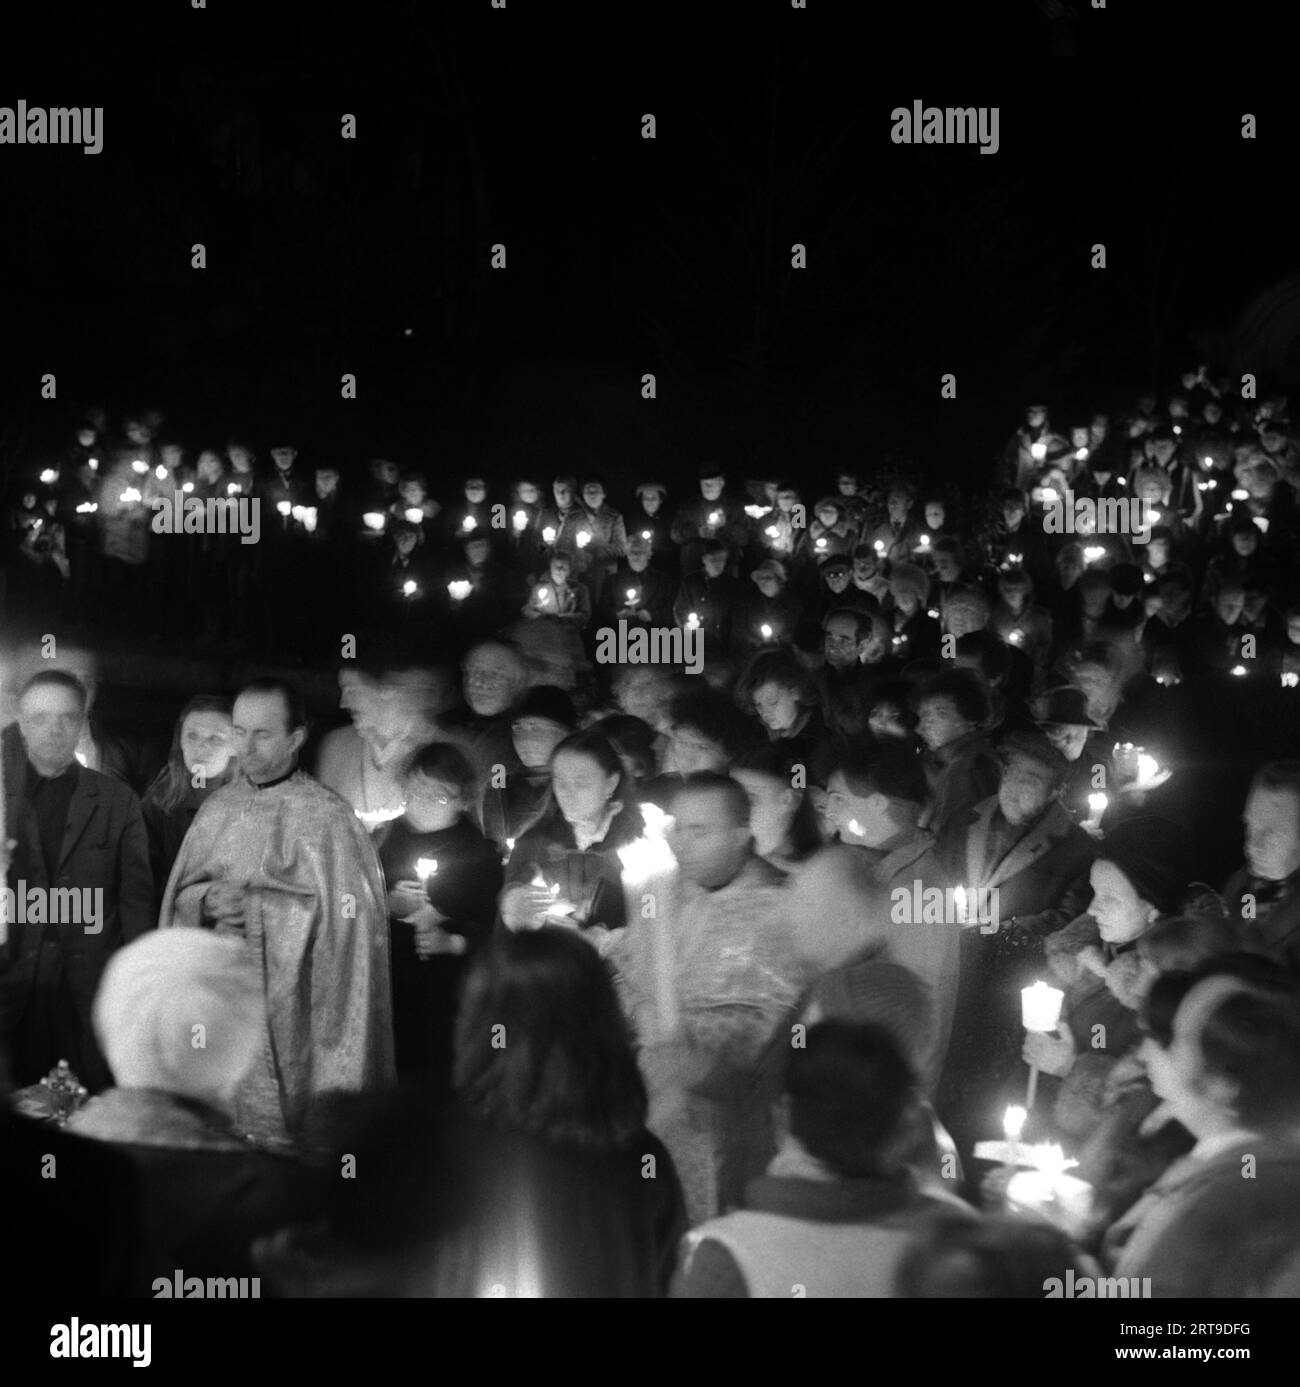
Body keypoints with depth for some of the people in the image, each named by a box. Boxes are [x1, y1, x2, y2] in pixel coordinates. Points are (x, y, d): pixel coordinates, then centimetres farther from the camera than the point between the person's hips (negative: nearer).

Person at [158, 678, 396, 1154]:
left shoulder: (324, 815, -7)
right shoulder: (219, 809, 10)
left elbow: (343, 916, -10)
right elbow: (180, 896, 14)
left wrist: (253, 906, -13)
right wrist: (208, 901, -8)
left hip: (287, 1009, -4)